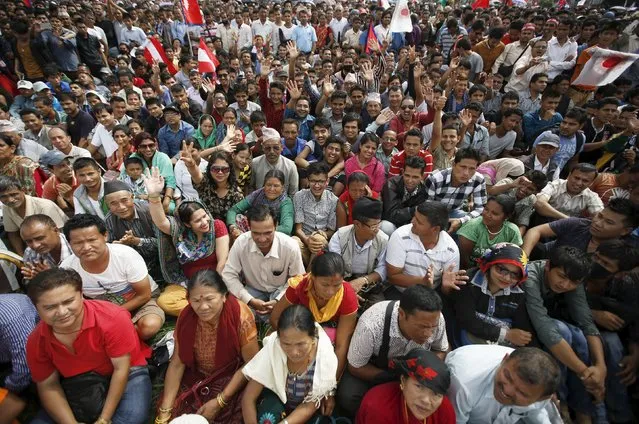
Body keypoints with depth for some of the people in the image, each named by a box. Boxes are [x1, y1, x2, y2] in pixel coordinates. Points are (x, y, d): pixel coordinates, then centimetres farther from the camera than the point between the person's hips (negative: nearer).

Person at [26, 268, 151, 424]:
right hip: (78, 386, 4)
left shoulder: (113, 318, -30)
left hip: (125, 374, -4)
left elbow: (121, 368, -22)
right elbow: (48, 386, -4)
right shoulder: (36, 342, -13)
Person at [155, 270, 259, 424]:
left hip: (233, 379, -3)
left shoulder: (241, 316, -27)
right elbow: (177, 364, -9)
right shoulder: (186, 317, -16)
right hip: (196, 378, 3)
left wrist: (219, 402, -21)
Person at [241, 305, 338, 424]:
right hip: (277, 396, -1)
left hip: (310, 408, 1)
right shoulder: (273, 347, -30)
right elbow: (248, 398, -21)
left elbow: (309, 406, -19)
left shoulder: (326, 358, -30)